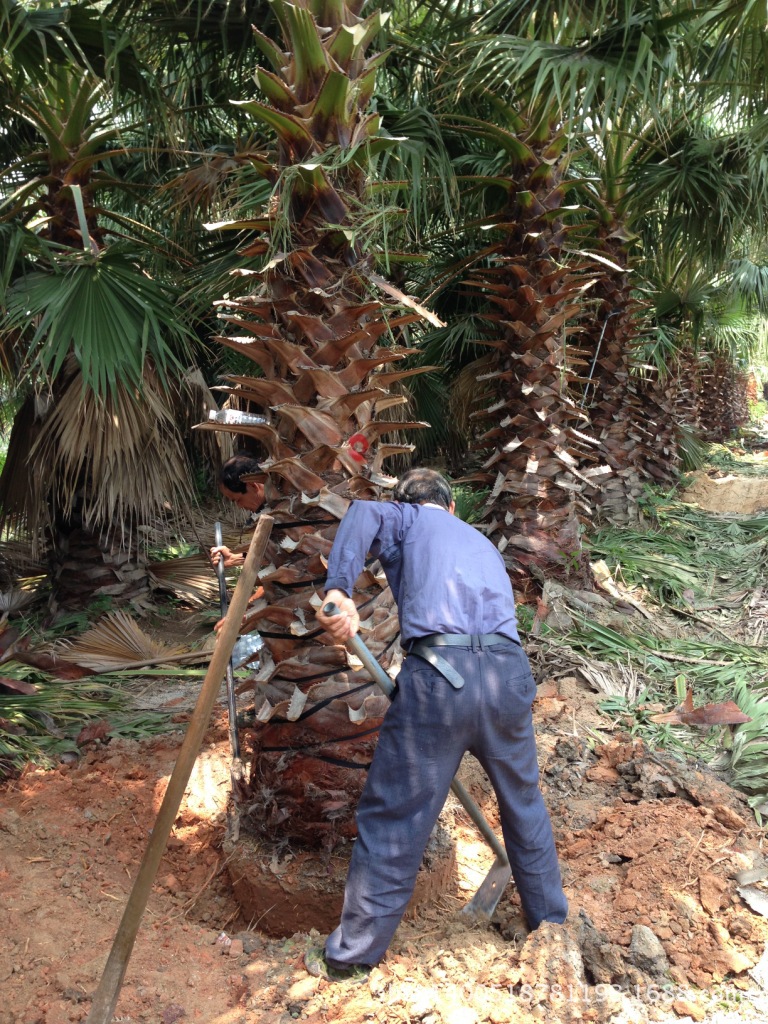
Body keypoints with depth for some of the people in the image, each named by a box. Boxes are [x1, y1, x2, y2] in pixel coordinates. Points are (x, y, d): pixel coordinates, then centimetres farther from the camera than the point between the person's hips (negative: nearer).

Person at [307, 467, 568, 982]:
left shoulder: (406, 519, 17)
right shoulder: (483, 543, 33)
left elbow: (364, 515, -8)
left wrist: (339, 589, -21)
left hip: (439, 674, -5)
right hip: (510, 673, 5)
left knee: (393, 817, 7)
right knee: (524, 802, 26)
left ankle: (353, 955, 21)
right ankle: (552, 920, 44)